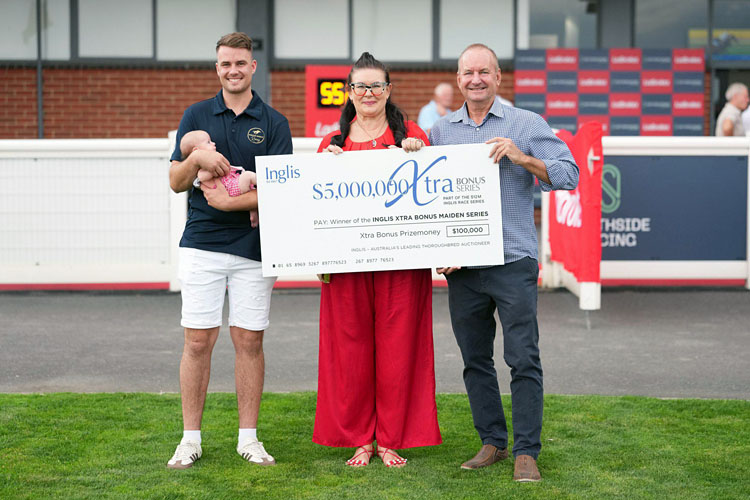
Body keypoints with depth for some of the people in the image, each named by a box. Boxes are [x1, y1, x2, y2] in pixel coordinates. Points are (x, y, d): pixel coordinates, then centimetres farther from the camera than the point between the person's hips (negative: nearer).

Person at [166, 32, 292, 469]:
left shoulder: (274, 123, 5)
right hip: (202, 244, 0)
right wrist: (197, 158, -15)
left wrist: (229, 202, -14)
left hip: (254, 247, 0)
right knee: (198, 340, -1)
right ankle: (191, 438, 8)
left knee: (250, 341, 3)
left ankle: (249, 437, 12)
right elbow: (176, 182, 5)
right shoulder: (197, 116, 9)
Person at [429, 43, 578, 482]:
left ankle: (526, 451, 3)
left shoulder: (526, 125, 2)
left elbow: (568, 175, -3)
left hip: (513, 261, -4)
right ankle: (492, 442, 22)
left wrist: (521, 158, -16)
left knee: (523, 360, -5)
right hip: (461, 266, 4)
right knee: (475, 360, 10)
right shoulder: (441, 132, 12)